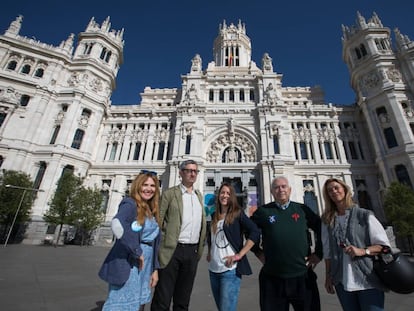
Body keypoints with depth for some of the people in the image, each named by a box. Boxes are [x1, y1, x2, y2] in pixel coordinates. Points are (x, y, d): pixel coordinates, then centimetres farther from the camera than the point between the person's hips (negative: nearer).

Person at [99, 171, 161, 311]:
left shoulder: (152, 211, 12)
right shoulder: (130, 204, -11)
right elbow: (117, 224, -33)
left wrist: (155, 268, 10)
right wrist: (137, 251, -24)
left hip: (145, 266, 8)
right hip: (127, 265, -8)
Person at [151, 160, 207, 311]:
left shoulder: (199, 195, 12)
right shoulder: (169, 193, -4)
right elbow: (158, 221, -5)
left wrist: (200, 248, 12)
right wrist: (158, 245, -9)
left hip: (192, 251, 5)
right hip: (172, 249, -4)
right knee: (162, 298, 5)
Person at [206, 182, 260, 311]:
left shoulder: (238, 214, -7)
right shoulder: (214, 216, 9)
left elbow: (255, 233, -16)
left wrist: (240, 254, -18)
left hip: (230, 270, -6)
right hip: (213, 270, 6)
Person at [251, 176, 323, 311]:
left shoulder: (302, 209, 1)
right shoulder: (263, 211, -3)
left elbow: (320, 228, 10)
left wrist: (319, 253, 4)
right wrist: (258, 252, 2)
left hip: (302, 276, 2)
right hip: (272, 278, -1)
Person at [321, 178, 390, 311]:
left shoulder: (365, 215, -1)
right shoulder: (327, 220, 6)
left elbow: (384, 244, -2)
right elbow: (327, 252, 7)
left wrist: (363, 251, -17)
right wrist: (328, 277, 6)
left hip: (368, 279, -2)